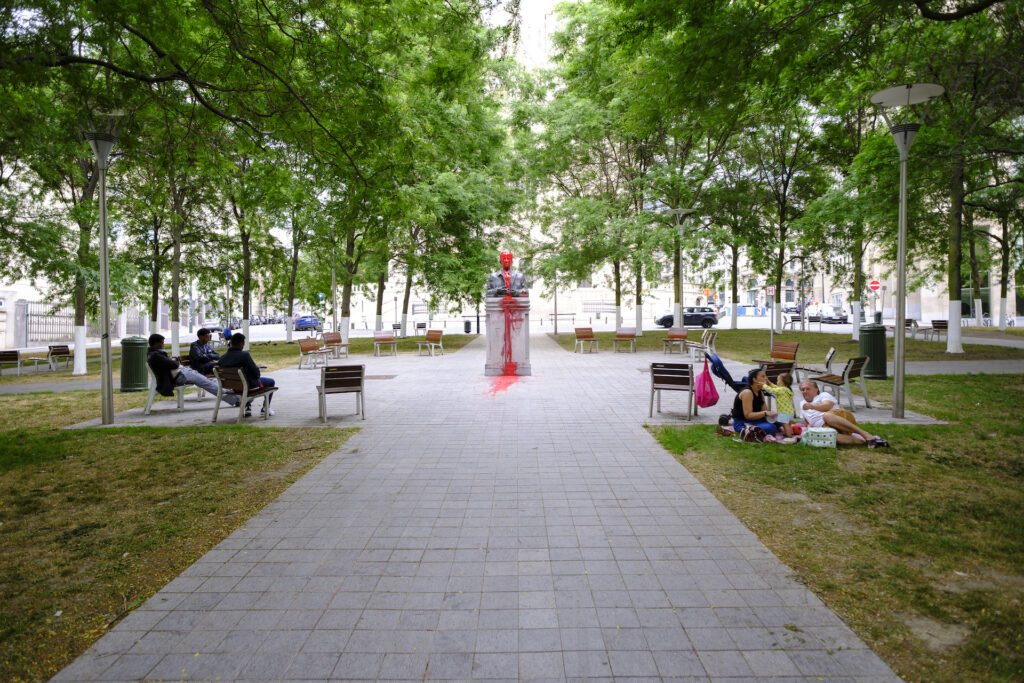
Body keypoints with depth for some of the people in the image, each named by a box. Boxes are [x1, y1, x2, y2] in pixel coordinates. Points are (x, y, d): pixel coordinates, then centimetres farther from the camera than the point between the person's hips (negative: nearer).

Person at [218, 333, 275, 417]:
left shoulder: (222, 358, -10)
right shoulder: (244, 355, -28)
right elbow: (256, 373, -26)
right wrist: (257, 367, -1)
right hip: (250, 386, -6)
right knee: (271, 382, 21)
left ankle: (247, 407, 31)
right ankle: (266, 408, 28)